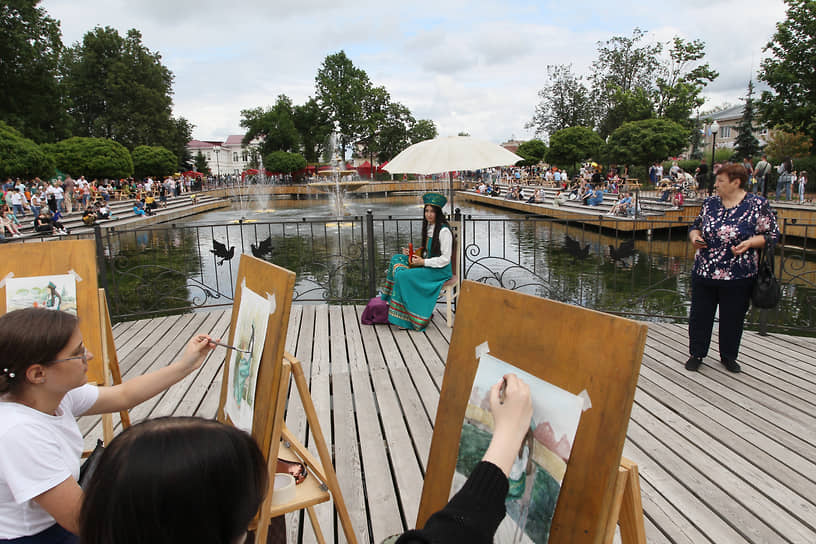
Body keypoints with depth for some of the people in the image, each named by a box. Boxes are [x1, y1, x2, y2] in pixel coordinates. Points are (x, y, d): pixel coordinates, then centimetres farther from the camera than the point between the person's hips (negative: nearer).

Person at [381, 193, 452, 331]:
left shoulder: (444, 231, -15)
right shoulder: (428, 227, 12)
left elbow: (445, 259, -17)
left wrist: (423, 262, -20)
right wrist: (412, 254, 3)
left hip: (440, 270, -9)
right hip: (427, 265, 9)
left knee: (404, 275, -24)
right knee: (396, 259, -4)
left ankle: (406, 318, -14)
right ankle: (389, 300, -6)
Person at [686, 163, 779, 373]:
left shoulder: (758, 205, -4)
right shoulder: (710, 203, 7)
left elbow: (772, 235, -2)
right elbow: (696, 226, 18)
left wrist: (749, 242, -18)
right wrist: (694, 237, -3)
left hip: (738, 277, -3)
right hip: (704, 273, 3)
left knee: (733, 317, 10)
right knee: (700, 315, 8)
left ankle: (729, 356, 29)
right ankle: (696, 354, 23)